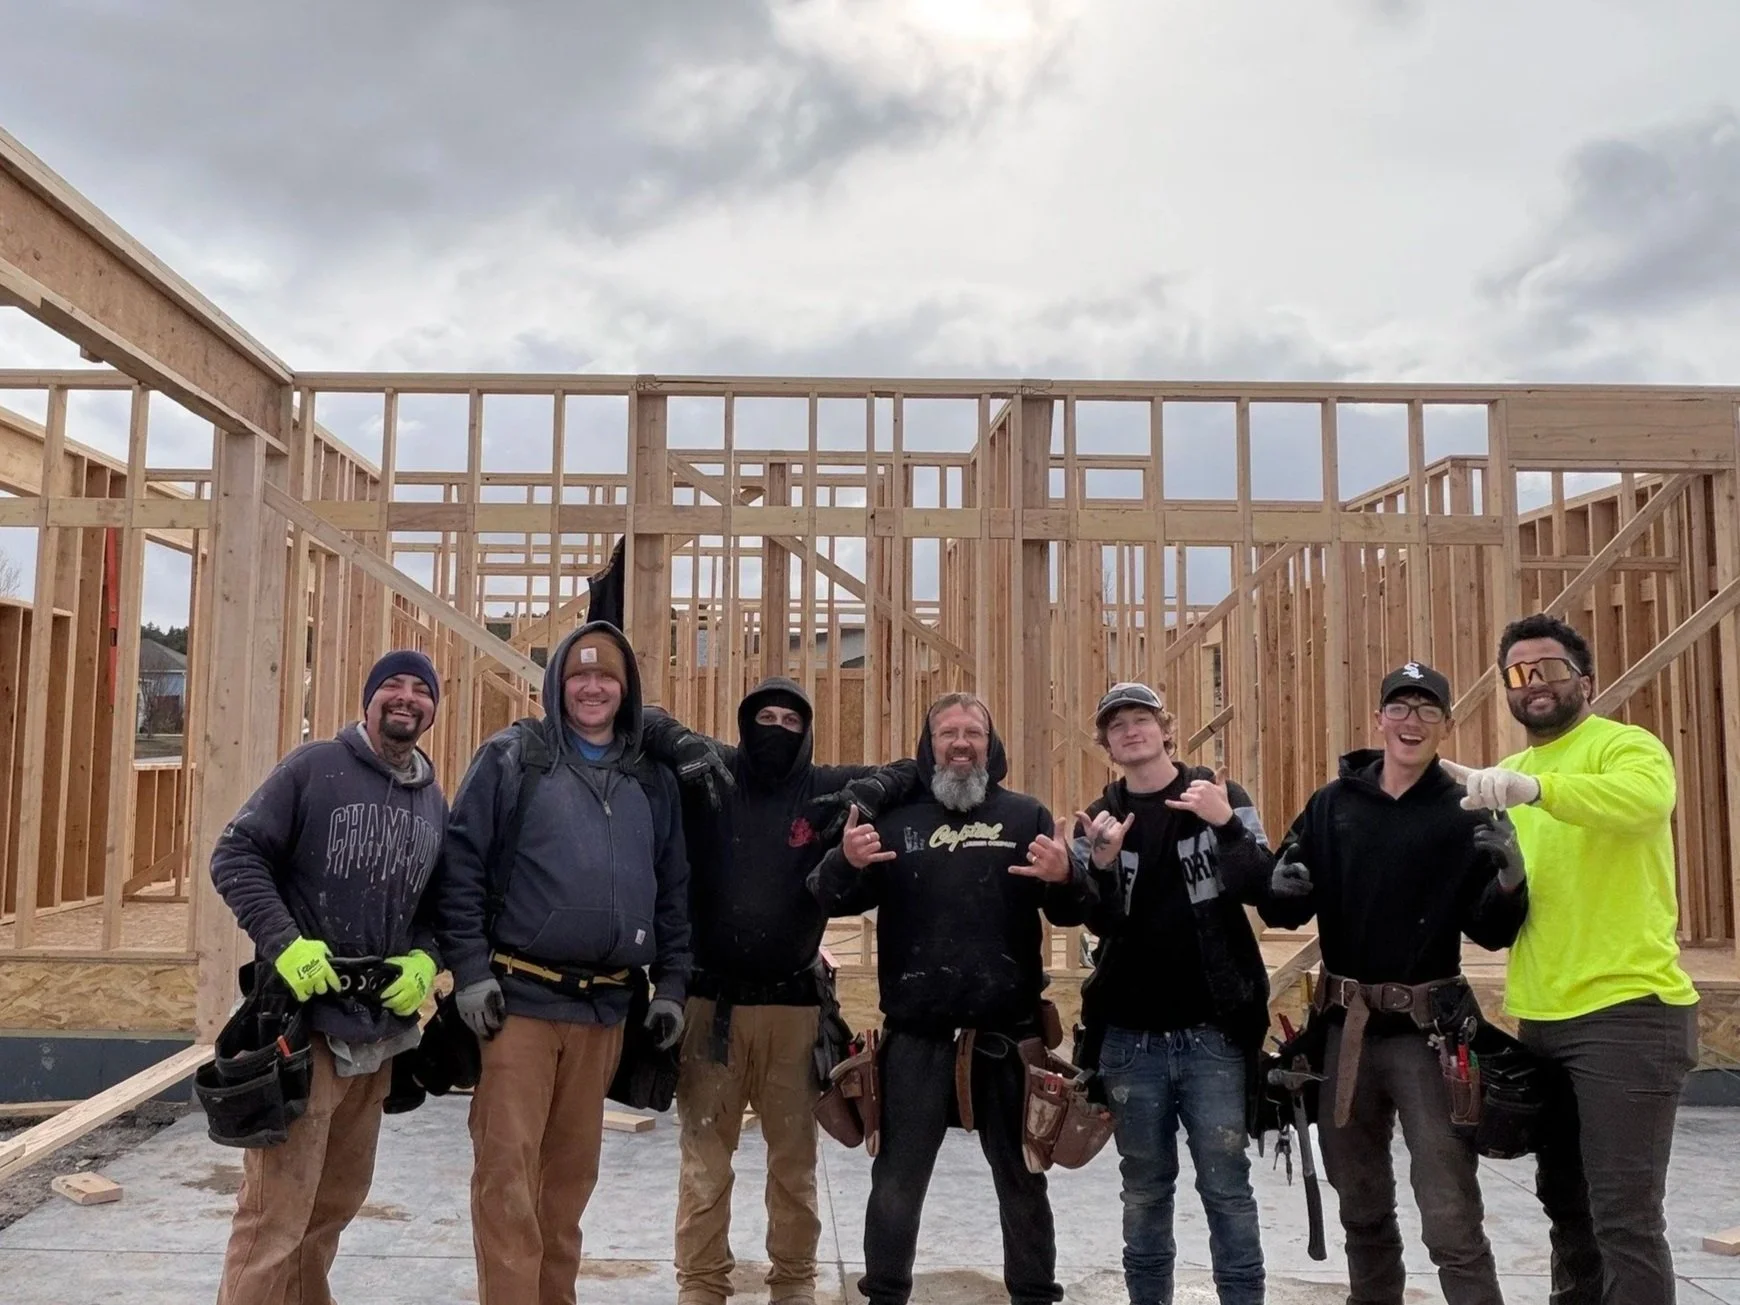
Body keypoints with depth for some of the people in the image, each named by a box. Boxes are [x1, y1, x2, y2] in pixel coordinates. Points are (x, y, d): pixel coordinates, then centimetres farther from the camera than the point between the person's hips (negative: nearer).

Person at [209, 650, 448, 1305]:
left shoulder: (434, 801, 11)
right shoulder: (313, 767, -5)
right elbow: (235, 855, -8)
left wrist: (425, 958, -4)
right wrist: (284, 943, -20)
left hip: (380, 1031, 6)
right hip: (304, 1019, -6)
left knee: (338, 1198, 19)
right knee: (276, 1211, -6)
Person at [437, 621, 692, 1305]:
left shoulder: (652, 781, 11)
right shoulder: (510, 758, -1)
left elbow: (673, 891, 14)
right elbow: (461, 865, -5)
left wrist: (670, 984, 9)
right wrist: (470, 971, -11)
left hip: (605, 1006, 4)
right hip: (519, 997, -4)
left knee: (573, 1167, 13)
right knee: (508, 1167, -4)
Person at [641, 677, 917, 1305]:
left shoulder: (825, 789, 4)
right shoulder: (710, 775, 1)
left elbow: (912, 770, 9)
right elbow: (645, 720, 4)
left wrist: (868, 793, -11)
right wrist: (688, 749, -15)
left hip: (793, 1002, 1)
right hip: (711, 999, -1)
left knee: (794, 1158, 12)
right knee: (704, 1157, 7)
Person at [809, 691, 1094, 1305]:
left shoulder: (1025, 815, 5)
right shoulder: (894, 815, 5)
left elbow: (1075, 910, 0)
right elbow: (831, 901, 0)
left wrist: (1065, 878, -24)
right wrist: (845, 862, -23)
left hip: (1006, 1031, 0)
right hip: (915, 1032, 0)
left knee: (1022, 1179, 13)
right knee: (897, 1178, 9)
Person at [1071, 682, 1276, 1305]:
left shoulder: (1221, 796, 0)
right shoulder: (1098, 819, 4)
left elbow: (1263, 889, -9)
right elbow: (1099, 922, -4)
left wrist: (1226, 825, -24)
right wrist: (1104, 866, -23)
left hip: (1212, 1031, -2)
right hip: (1130, 1036, 2)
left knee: (1225, 1186, 2)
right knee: (1145, 1189, 13)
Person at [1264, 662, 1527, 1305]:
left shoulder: (1466, 813, -3)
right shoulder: (1332, 803, 4)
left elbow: (1492, 932, -5)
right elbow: (1283, 910, 5)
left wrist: (1511, 880, -25)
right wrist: (1282, 889, -18)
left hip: (1428, 1032, -3)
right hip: (1346, 1027, 4)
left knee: (1452, 1225, -5)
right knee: (1362, 1209, 19)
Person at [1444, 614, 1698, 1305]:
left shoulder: (1627, 745, -7)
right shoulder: (1507, 775, 15)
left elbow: (1646, 797, -31)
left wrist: (1534, 787, -44)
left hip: (1626, 1013, -7)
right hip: (1540, 1018, 8)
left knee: (1624, 1215, -5)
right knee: (1565, 1203, 18)